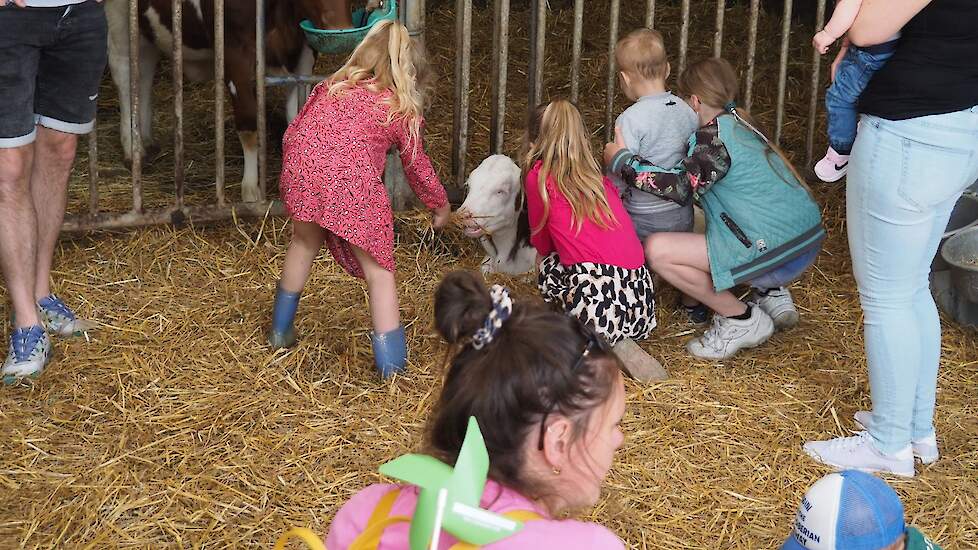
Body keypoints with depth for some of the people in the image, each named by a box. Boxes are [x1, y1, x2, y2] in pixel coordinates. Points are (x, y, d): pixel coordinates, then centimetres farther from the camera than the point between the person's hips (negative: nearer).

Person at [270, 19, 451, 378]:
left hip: (302, 170, 4)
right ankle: (391, 364, 8)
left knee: (304, 242, 31)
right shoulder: (402, 111, 17)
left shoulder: (332, 87, 27)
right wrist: (441, 205, 43)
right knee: (378, 270, 9)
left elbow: (291, 133, 25)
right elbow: (418, 167, 26)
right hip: (352, 183, -4)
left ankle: (280, 329, 44)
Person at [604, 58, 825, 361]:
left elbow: (682, 188, -17)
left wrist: (622, 160, -9)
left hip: (776, 254, -10)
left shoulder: (716, 134, -11)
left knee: (658, 250, -14)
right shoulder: (740, 123, 16)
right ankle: (772, 294, 19)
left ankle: (742, 320, -2)